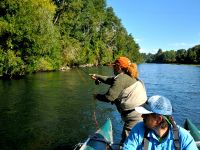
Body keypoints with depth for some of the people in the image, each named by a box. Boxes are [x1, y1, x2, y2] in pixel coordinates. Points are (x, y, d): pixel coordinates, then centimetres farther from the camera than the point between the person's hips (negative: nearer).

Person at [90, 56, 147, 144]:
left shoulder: (121, 78, -17)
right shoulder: (129, 76, 12)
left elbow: (109, 97, -21)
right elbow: (111, 79, 25)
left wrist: (97, 96, -3)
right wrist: (98, 77, 34)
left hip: (135, 117, -10)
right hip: (142, 113, 10)